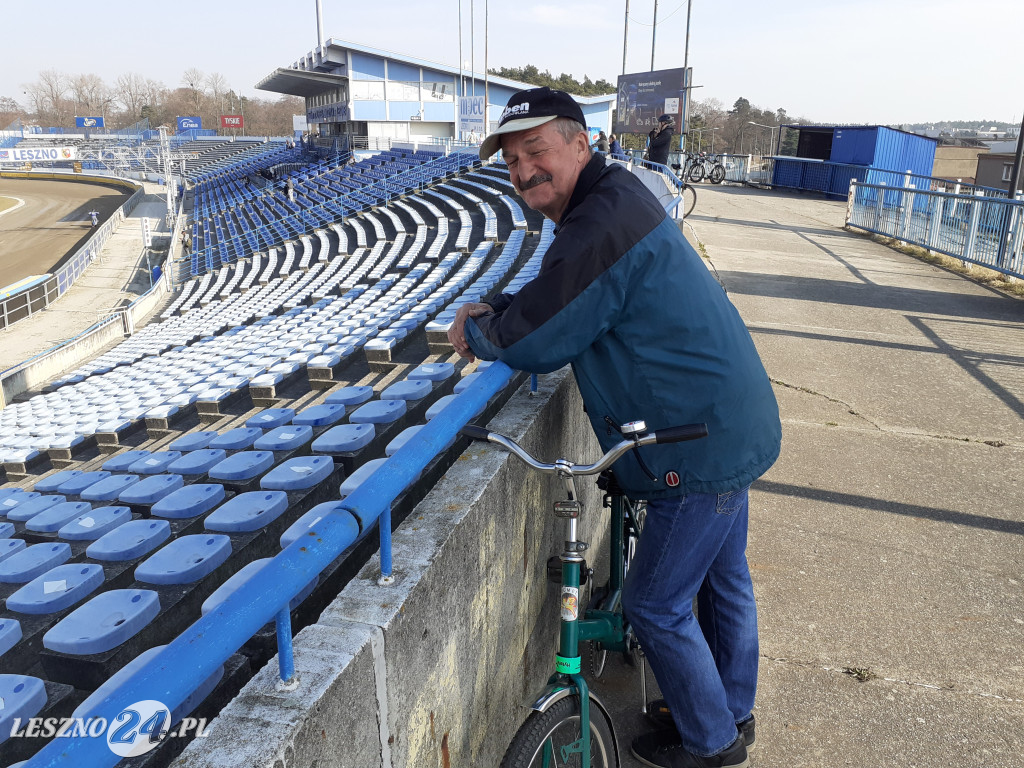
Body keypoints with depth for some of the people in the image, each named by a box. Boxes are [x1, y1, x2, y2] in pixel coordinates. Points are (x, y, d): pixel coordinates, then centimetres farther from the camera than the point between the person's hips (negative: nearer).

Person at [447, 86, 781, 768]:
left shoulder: (602, 222, -24)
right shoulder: (616, 195, 9)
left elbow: (535, 343, -21)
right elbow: (559, 300, 18)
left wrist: (477, 329, -2)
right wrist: (494, 309, 4)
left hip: (705, 444, -10)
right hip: (732, 420, 10)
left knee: (656, 606, 6)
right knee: (723, 578, 24)